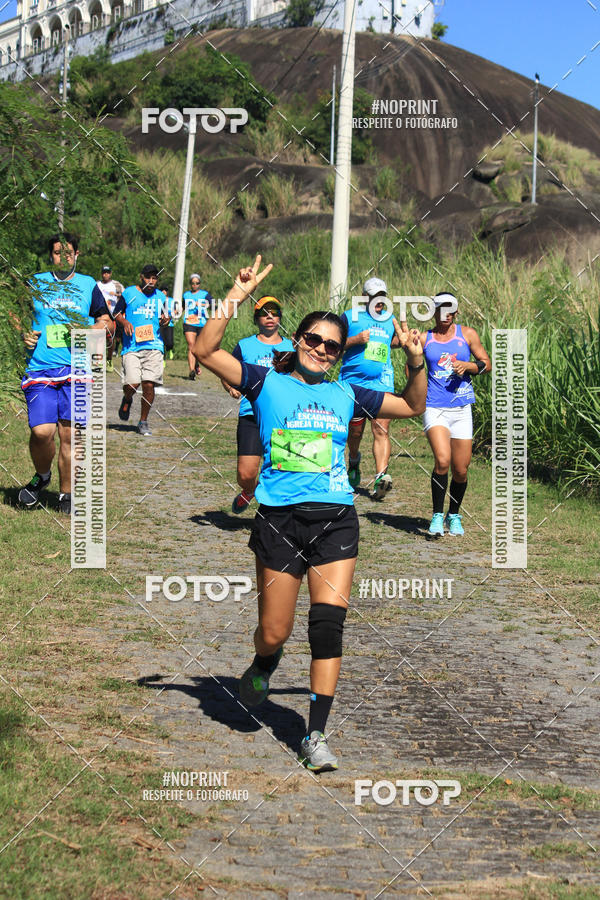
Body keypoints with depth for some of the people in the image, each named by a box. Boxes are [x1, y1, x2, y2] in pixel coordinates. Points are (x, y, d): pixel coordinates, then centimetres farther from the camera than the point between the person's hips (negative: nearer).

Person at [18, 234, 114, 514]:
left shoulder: (88, 285, 12)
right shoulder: (35, 283, 11)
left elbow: (107, 322, 17)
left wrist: (103, 326, -6)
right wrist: (24, 335, 0)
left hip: (76, 370, 1)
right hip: (39, 370, -1)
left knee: (68, 435, -1)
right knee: (41, 431, -15)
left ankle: (66, 494, 15)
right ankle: (42, 476, 15)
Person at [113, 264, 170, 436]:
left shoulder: (160, 297, 14)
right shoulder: (129, 293, 6)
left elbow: (165, 317, 25)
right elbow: (117, 313, 13)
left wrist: (166, 320, 1)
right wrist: (124, 322, -8)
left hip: (154, 346, 2)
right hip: (131, 346, -2)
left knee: (149, 385, -7)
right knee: (132, 383, -14)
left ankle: (143, 421, 9)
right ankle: (127, 400, 23)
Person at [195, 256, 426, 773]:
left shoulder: (346, 395, 15)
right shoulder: (267, 384, 5)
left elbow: (413, 407, 24)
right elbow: (205, 350, -6)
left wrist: (416, 363, 9)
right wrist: (236, 299, -12)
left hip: (336, 519, 2)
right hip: (281, 519, -2)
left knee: (328, 624, -10)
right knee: (275, 632, 2)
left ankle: (317, 736, -3)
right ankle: (264, 665, 40)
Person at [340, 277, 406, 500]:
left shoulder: (389, 320, 14)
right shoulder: (350, 317, 2)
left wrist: (400, 333, 7)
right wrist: (356, 339, -16)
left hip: (382, 383, 1)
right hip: (354, 383, -1)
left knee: (381, 430, -12)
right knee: (355, 429, 10)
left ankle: (381, 477, -22)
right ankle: (353, 461, 42)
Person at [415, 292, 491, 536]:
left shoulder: (467, 335, 6)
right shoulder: (424, 338, 5)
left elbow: (487, 364, 10)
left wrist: (467, 366, -9)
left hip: (461, 409, 2)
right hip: (434, 408, -2)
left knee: (461, 470, 4)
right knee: (442, 461, -21)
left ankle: (454, 515, 27)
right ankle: (437, 515, -6)